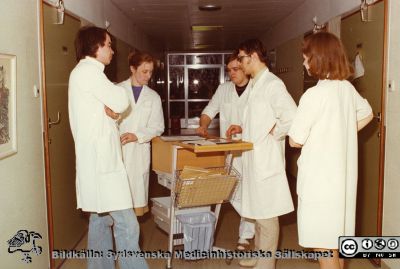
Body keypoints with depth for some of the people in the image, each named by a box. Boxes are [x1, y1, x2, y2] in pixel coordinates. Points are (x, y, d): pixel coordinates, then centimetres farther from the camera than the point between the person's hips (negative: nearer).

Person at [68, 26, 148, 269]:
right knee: (127, 224, -10)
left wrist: (112, 109, -3)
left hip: (98, 157, 11)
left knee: (102, 218, 15)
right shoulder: (88, 71, -12)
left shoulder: (87, 72, 20)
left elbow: (112, 105, 17)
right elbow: (121, 102, -16)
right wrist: (116, 104, 4)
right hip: (100, 159, -11)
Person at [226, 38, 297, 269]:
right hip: (253, 157, 10)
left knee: (267, 214, 1)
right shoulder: (255, 84, 13)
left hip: (267, 158, -10)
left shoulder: (272, 84, -16)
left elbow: (292, 117, -25)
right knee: (258, 211, 20)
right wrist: (243, 128, 9)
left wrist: (273, 133, -13)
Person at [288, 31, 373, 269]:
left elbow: (295, 140, -13)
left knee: (324, 245, 4)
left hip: (320, 178, -8)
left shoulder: (315, 94, -19)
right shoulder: (347, 88, 4)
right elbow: (367, 114, 24)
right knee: (336, 239, 22)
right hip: (342, 174, 8)